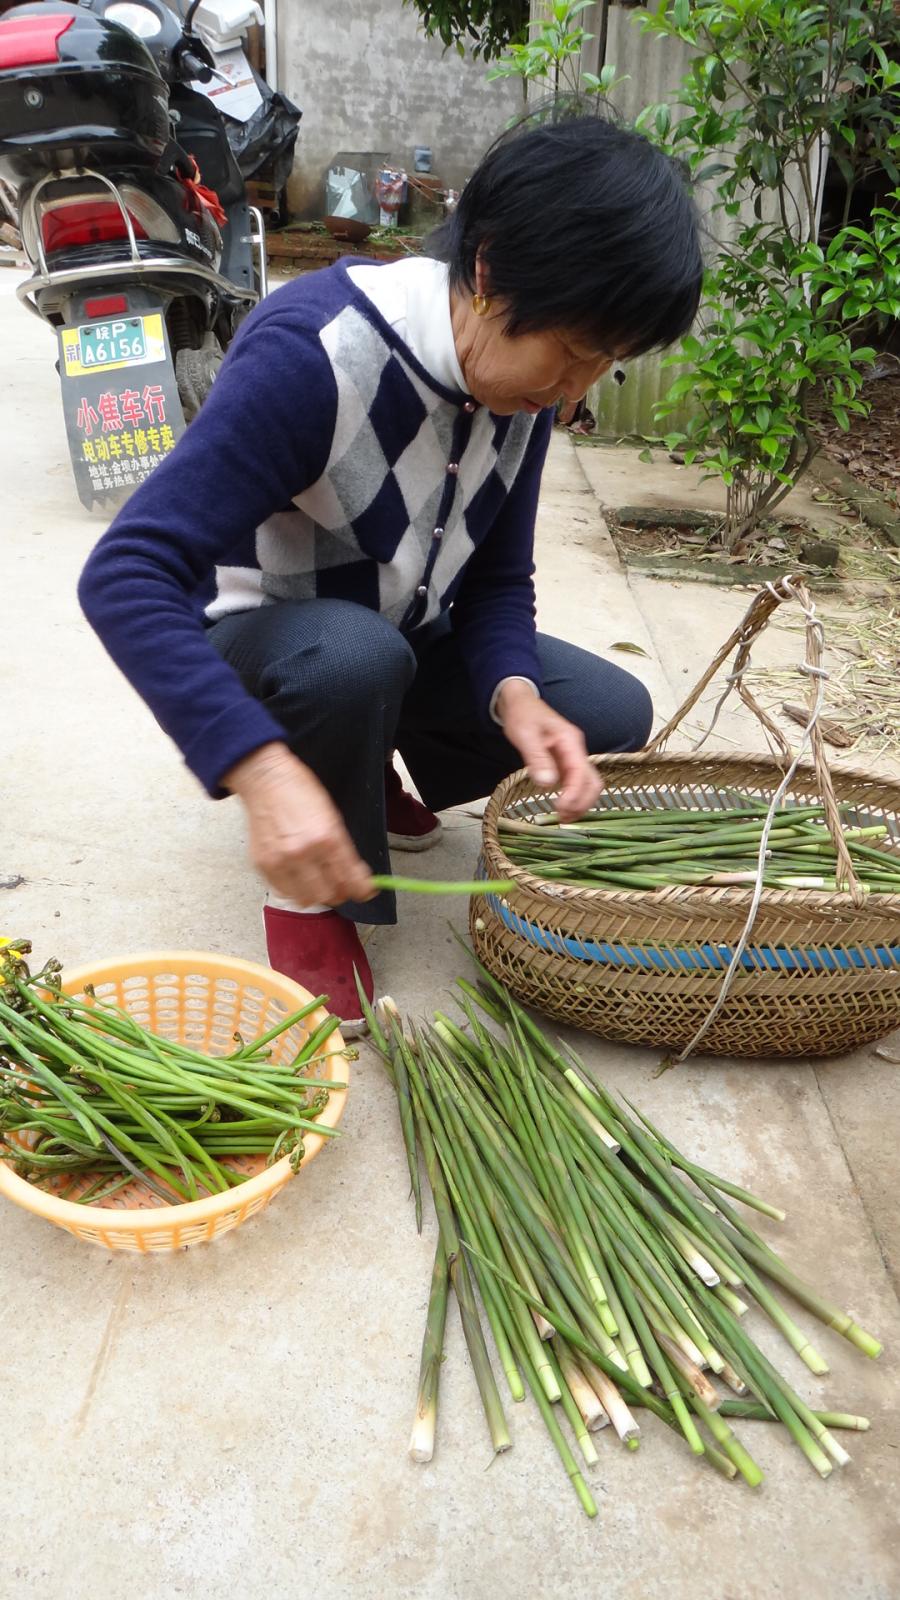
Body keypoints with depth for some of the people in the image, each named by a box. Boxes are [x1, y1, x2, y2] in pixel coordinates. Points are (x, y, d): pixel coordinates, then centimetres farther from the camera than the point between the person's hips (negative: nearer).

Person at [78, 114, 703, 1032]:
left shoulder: (523, 376, -10)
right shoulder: (313, 353, -32)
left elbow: (498, 576, -4)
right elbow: (125, 577, -38)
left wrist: (514, 693, -27)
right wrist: (265, 772, -51)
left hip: (403, 640, 7)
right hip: (251, 648, -6)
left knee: (611, 715, -8)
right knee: (352, 654, -40)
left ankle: (366, 771, 13)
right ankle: (307, 897, -11)